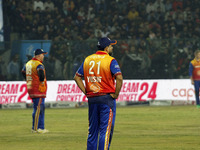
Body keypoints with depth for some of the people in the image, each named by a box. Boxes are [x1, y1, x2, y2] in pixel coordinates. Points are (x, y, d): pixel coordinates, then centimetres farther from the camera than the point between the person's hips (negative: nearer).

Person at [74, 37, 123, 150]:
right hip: (106, 98, -6)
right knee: (105, 130, -5)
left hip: (91, 98, 6)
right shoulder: (110, 61, -8)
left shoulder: (87, 60, 10)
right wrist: (115, 94, -11)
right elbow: (119, 78, -21)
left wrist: (86, 92, 10)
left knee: (93, 131, 13)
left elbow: (77, 77, 13)